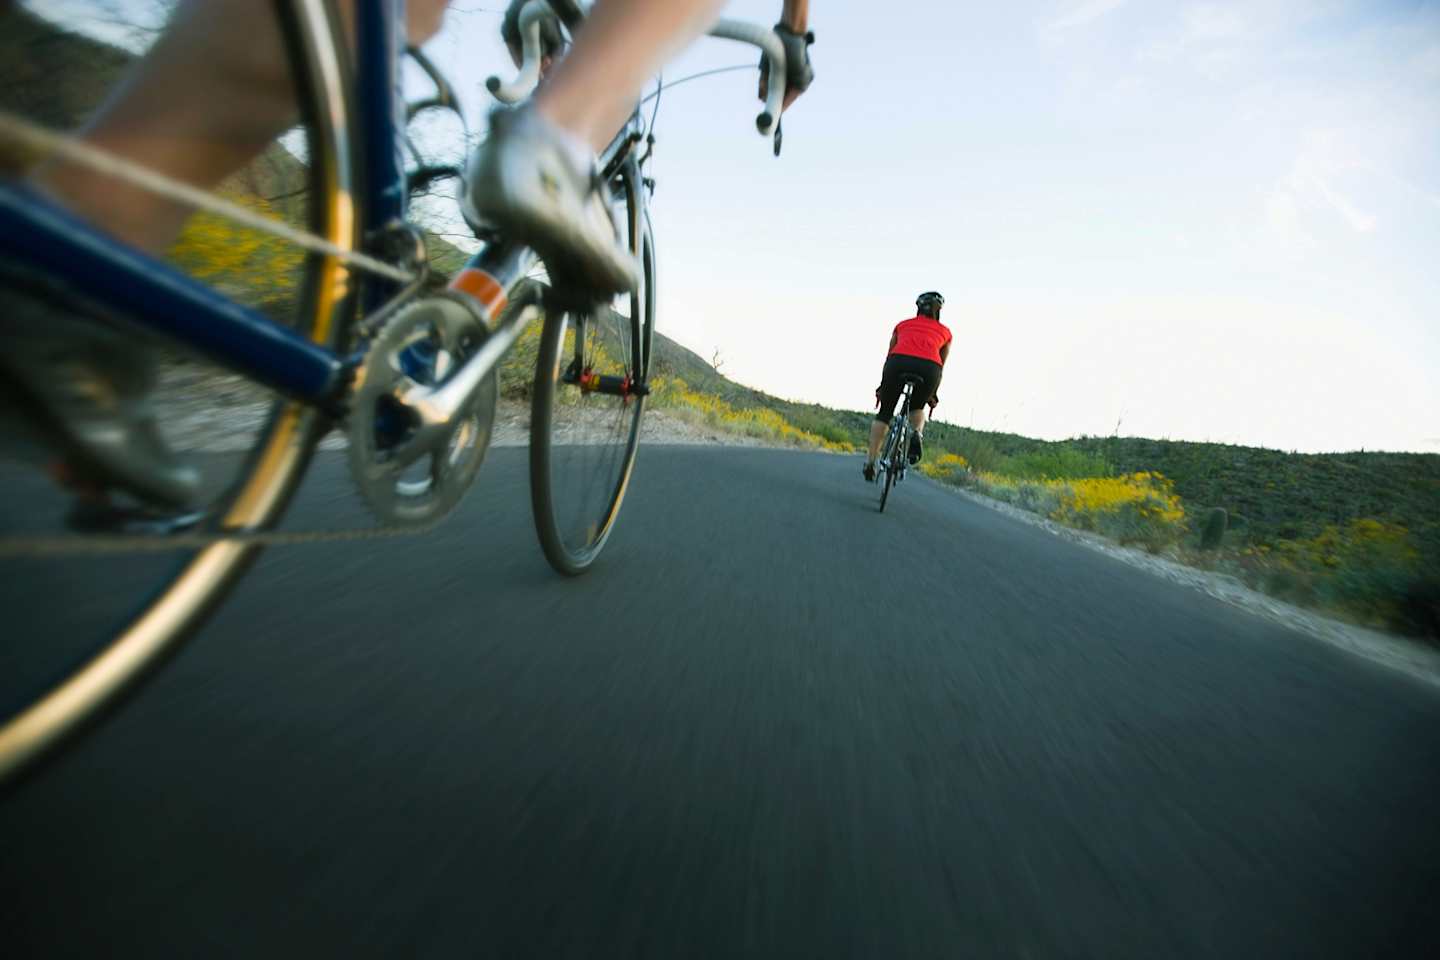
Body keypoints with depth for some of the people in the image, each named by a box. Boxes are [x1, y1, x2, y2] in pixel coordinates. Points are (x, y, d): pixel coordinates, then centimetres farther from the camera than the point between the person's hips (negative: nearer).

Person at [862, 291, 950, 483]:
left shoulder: (902, 325, 31)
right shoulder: (945, 332, 30)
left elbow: (889, 355, 35)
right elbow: (941, 366, 33)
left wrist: (882, 386, 43)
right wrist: (934, 394, 43)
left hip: (899, 362, 0)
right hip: (929, 367, 0)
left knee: (885, 412, 17)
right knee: (917, 408, 30)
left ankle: (870, 462, 9)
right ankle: (917, 434, -1)